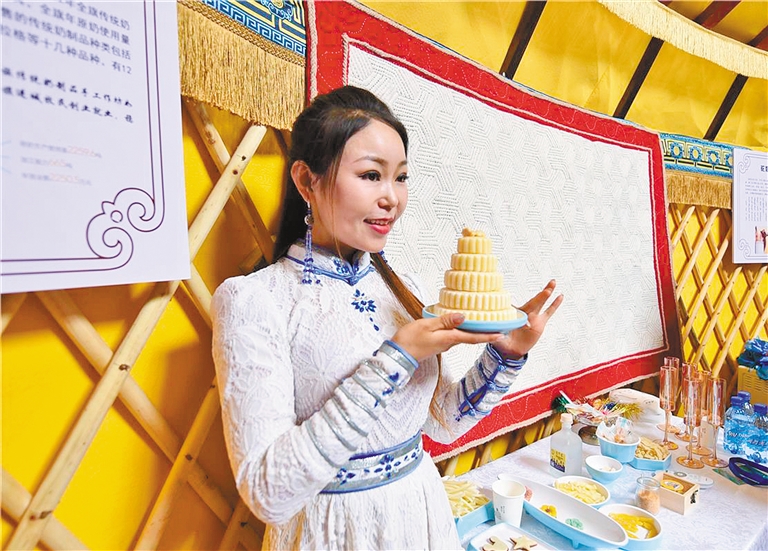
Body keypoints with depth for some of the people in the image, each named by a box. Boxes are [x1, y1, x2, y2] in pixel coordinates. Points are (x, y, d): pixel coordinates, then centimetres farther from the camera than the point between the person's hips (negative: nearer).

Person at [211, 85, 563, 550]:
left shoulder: (402, 287, -3)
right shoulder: (252, 300, -19)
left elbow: (442, 423, 4)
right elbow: (268, 493, -24)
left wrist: (504, 355, -12)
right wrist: (395, 360, -29)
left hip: (425, 512, 5)